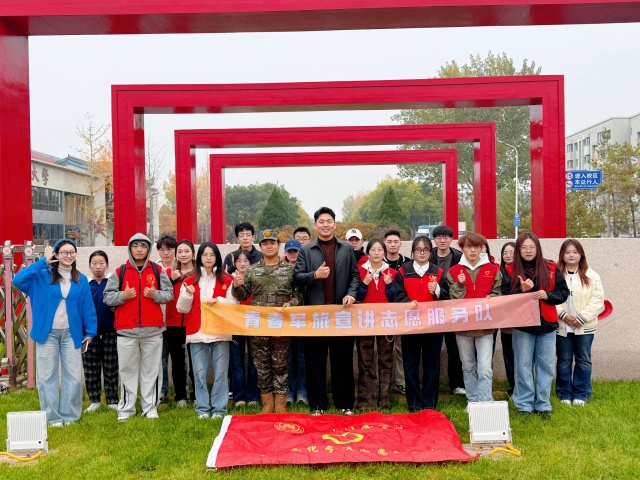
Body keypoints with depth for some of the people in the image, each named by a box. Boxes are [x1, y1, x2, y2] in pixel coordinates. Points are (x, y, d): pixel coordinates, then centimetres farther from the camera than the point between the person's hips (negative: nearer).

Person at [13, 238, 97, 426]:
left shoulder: (81, 280, 5)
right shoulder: (43, 276, 0)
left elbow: (87, 307, 5)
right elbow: (17, 280, -15)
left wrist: (90, 331, 0)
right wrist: (42, 263, -14)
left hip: (71, 333, 1)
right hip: (47, 333, -1)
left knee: (73, 375, 4)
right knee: (47, 376, 4)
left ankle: (69, 414, 18)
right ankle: (53, 417, 15)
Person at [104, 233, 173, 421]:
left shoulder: (158, 270, 7)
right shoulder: (120, 272, 6)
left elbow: (169, 293, 6)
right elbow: (108, 297, 4)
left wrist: (155, 294, -12)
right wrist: (123, 295, -13)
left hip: (153, 329, 0)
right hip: (126, 329, 0)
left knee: (152, 370, 6)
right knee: (127, 370, 6)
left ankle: (151, 407, 15)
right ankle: (126, 408, 15)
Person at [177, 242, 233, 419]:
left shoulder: (227, 281, 6)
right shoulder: (189, 281, 8)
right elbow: (181, 308, 6)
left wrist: (218, 300, -15)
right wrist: (187, 295, -12)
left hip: (220, 332, -1)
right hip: (197, 332, 1)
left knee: (221, 372, 2)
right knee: (199, 373, 4)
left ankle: (219, 408, 13)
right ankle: (202, 408, 16)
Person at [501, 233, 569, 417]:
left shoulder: (551, 269, 3)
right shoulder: (511, 270, -1)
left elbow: (563, 292, 5)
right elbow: (505, 297, -5)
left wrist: (547, 295, -13)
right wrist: (522, 290, -20)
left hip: (547, 324, 2)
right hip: (522, 325, -2)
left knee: (546, 366, 7)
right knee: (523, 366, 4)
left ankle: (543, 404, 20)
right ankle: (524, 405, 15)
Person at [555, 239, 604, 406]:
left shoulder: (591, 276, -1)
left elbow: (597, 300, -6)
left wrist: (581, 318, -14)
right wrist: (563, 314, -17)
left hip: (585, 327, 0)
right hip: (562, 326, 0)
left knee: (583, 360, 9)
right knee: (564, 360, 9)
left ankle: (581, 394, 21)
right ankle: (564, 393, 21)